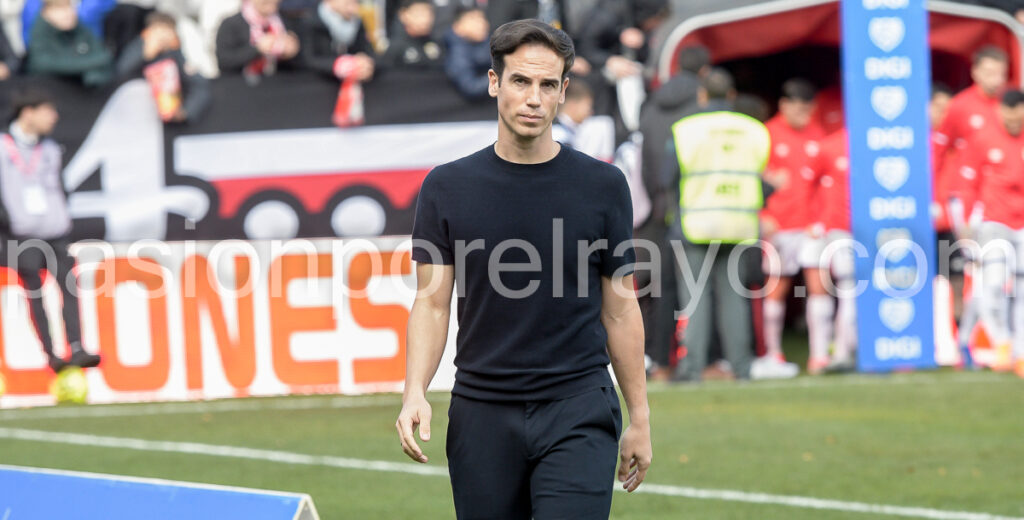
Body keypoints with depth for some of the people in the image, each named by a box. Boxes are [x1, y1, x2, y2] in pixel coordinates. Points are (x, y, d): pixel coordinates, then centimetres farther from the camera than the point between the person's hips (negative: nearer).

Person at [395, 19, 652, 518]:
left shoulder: (602, 186, 2)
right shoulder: (447, 187, 3)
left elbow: (620, 309, 6)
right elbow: (432, 301, 3)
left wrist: (639, 419, 6)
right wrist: (414, 393, -13)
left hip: (577, 411, -2)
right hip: (482, 415, 2)